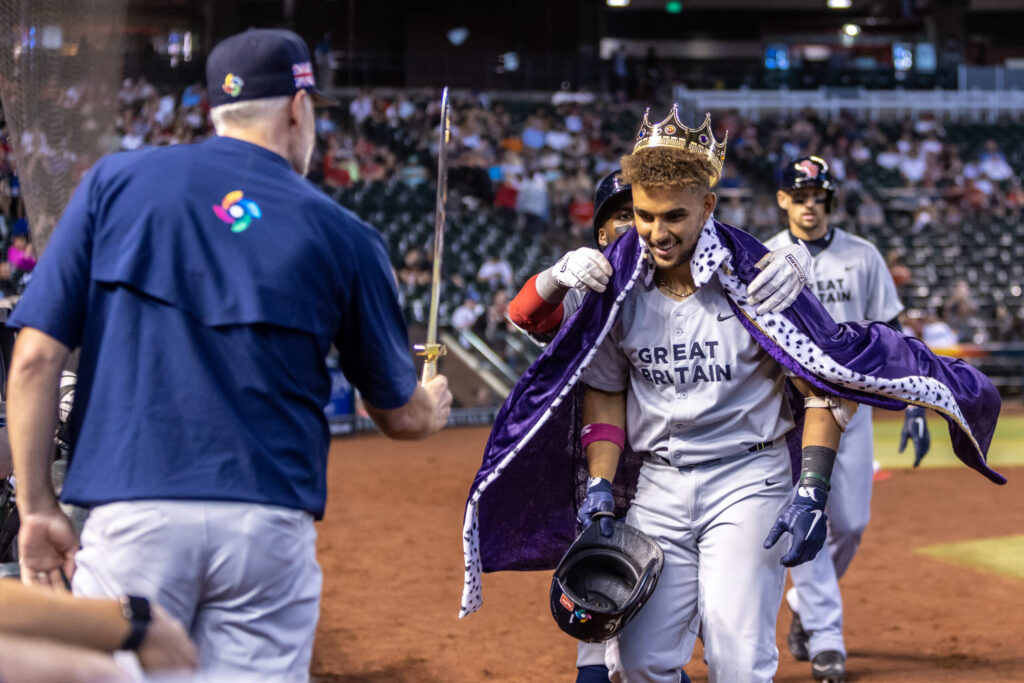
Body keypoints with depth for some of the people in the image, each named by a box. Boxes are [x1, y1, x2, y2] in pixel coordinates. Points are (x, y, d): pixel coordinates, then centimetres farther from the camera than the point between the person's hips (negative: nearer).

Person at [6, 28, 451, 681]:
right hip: (270, 527, 0)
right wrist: (435, 409, 40)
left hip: (132, 517, 0)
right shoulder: (342, 234, 6)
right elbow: (400, 416, 16)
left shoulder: (116, 182, 6)